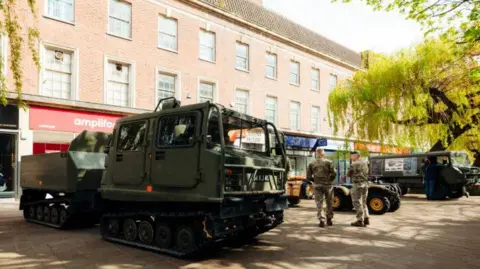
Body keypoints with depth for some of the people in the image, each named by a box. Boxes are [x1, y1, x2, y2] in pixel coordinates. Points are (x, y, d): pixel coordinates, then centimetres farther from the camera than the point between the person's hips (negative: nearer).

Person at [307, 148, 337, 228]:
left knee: (319, 203, 5)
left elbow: (308, 176, 2)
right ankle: (329, 219, 22)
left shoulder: (312, 163, 3)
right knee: (329, 203, 14)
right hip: (327, 184, -1)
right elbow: (334, 173, -8)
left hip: (317, 185, 1)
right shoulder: (328, 162, -2)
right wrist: (330, 180, 8)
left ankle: (321, 220, 0)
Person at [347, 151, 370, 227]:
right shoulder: (365, 163, 9)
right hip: (365, 184, 8)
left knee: (357, 203, -1)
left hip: (357, 185, -7)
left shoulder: (353, 165, -13)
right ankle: (366, 219, 16)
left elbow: (348, 175, -3)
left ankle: (360, 221, 1)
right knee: (363, 203, 17)